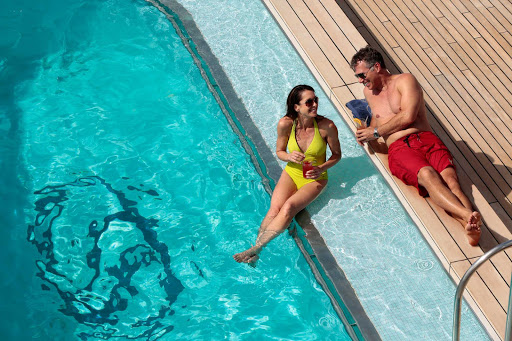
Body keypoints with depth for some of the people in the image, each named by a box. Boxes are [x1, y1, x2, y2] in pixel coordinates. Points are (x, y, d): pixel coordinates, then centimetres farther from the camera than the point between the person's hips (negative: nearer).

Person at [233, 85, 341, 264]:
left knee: (288, 208, -27)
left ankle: (255, 248, -24)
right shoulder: (285, 124, -14)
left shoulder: (327, 126, -18)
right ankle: (255, 253, -24)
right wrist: (289, 157, -21)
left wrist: (321, 168, -19)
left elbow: (336, 154, -1)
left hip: (315, 179, -2)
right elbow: (279, 151, 3)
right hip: (291, 173, 2)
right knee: (274, 209, -24)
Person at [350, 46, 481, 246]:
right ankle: (468, 216, -56)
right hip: (398, 148, 1)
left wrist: (376, 132, 2)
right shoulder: (369, 92, 29)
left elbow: (408, 116, -4)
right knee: (427, 175, -34)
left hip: (426, 138, 0)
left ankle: (470, 229, -52)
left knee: (450, 178, -30)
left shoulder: (405, 80, 11)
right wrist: (367, 133, 21)